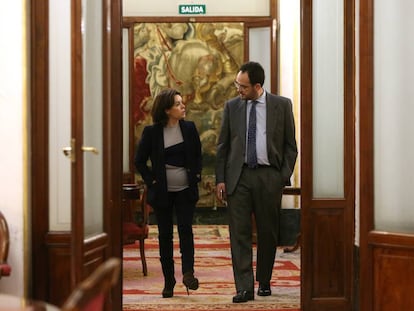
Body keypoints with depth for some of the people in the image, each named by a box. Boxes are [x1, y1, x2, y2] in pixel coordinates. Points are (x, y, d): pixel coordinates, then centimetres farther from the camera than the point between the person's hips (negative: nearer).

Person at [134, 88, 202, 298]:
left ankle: (188, 273, -9)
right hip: (162, 192, -1)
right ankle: (168, 280, 12)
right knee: (165, 235, 5)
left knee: (185, 228, -12)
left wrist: (196, 176, 1)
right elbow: (140, 161, 1)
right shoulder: (151, 132, -5)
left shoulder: (189, 128, 2)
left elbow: (197, 155, 12)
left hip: (186, 191, 1)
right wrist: (151, 181, -6)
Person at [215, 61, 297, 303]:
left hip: (269, 176, -1)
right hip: (239, 176, 1)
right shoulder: (232, 106, 6)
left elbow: (290, 145, 4)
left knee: (268, 233, 9)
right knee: (240, 234, -5)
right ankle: (244, 287, -5)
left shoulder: (282, 105, 2)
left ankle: (264, 281, 26)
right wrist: (221, 179, 1)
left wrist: (284, 177, -5)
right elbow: (223, 145, 9)